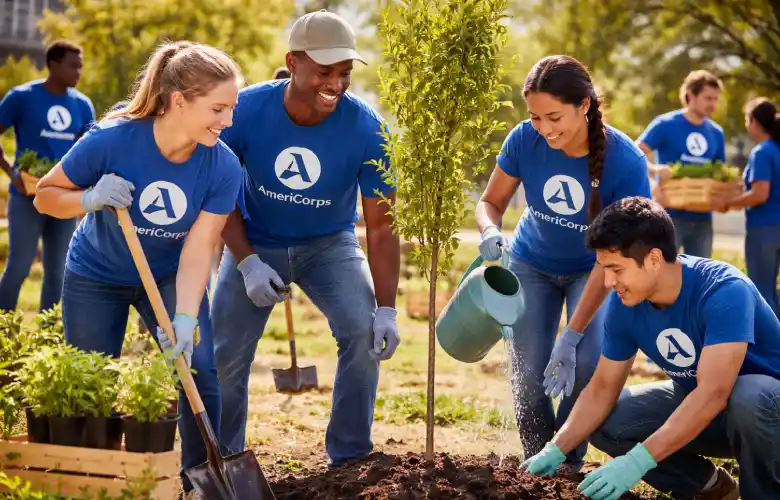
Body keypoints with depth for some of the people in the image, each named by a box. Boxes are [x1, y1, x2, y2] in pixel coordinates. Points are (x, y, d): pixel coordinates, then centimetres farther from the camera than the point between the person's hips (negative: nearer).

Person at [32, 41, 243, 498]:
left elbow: (197, 251, -24)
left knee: (199, 368, -13)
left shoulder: (223, 167, -24)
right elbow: (45, 196, -16)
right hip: (97, 277, -1)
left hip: (170, 276, 1)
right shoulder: (110, 141, -29)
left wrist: (185, 319, -37)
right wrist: (90, 199, -35)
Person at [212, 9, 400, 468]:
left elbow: (381, 226, -21)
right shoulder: (247, 110, -23)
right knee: (225, 356, -1)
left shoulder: (365, 128, -24)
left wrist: (386, 309, -28)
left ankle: (351, 460, -3)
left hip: (329, 244, 0)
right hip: (256, 244, 1)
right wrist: (247, 262, -20)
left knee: (363, 331, -20)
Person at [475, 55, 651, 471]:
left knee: (587, 365, -19)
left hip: (591, 270, -2)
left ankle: (569, 464, 3)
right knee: (529, 374, -6)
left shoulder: (626, 162, -31)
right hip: (533, 264, 2)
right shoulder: (524, 140, -24)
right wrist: (491, 233, -35)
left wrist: (571, 337, -33)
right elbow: (490, 203, -9)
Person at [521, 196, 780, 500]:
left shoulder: (724, 292, -32)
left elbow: (712, 393, -39)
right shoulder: (623, 305, -12)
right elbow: (602, 388, -4)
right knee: (605, 425, -9)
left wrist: (640, 460, -44)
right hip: (695, 400, 7)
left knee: (748, 399, -39)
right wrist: (556, 450, -17)